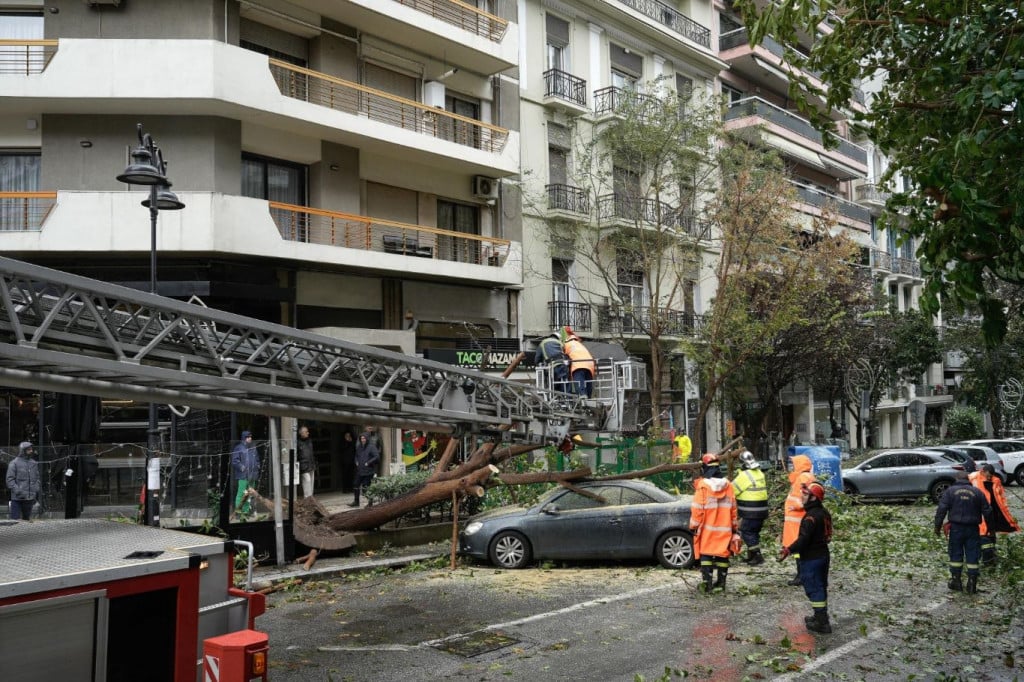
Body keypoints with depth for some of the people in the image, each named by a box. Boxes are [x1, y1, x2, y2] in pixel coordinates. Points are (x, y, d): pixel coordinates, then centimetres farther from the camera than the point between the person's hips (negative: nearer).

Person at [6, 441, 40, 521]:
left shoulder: (34, 463, 13)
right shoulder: (14, 463, -5)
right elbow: (10, 479, -8)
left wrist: (36, 490, 7)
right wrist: (17, 490, -16)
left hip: (30, 498, 5)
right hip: (17, 498, -5)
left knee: (27, 518, 13)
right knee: (15, 519, -4)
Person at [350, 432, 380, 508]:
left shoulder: (371, 447, -10)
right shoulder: (358, 447, 11)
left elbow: (377, 457, -17)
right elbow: (356, 456, 28)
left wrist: (368, 463, -16)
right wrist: (356, 461, 9)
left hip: (368, 471, -7)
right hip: (359, 471, 7)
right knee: (356, 485, 10)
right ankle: (356, 502, 22)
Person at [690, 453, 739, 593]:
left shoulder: (703, 485, -11)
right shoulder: (728, 485, 4)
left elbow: (697, 509, -10)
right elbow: (733, 508, 10)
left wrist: (694, 526, -1)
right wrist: (734, 527, 17)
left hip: (707, 529, -4)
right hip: (724, 529, 4)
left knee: (706, 555, 2)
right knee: (723, 555, 9)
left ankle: (707, 583, -3)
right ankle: (721, 583, 13)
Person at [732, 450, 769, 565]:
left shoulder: (745, 475, -16)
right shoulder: (760, 473, 11)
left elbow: (732, 490, -12)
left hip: (751, 512, -9)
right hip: (761, 509, 9)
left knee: (747, 532, -1)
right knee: (754, 532, 17)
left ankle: (757, 556, -4)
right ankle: (752, 556, 24)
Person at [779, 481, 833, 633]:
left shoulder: (811, 517, -23)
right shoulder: (824, 513, 8)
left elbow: (803, 539, -28)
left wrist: (789, 550, -23)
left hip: (811, 559, -10)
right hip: (823, 555, 10)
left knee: (814, 589, -3)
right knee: (821, 587, 19)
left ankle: (822, 623, 0)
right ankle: (821, 616, 31)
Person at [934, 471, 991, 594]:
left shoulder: (950, 491, -1)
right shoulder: (977, 492, 5)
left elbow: (942, 509, -8)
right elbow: (987, 511, 7)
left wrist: (938, 526, -2)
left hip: (956, 528, -1)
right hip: (973, 529, 1)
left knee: (956, 555, 9)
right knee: (973, 556, 6)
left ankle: (956, 581, 12)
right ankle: (972, 584, 6)